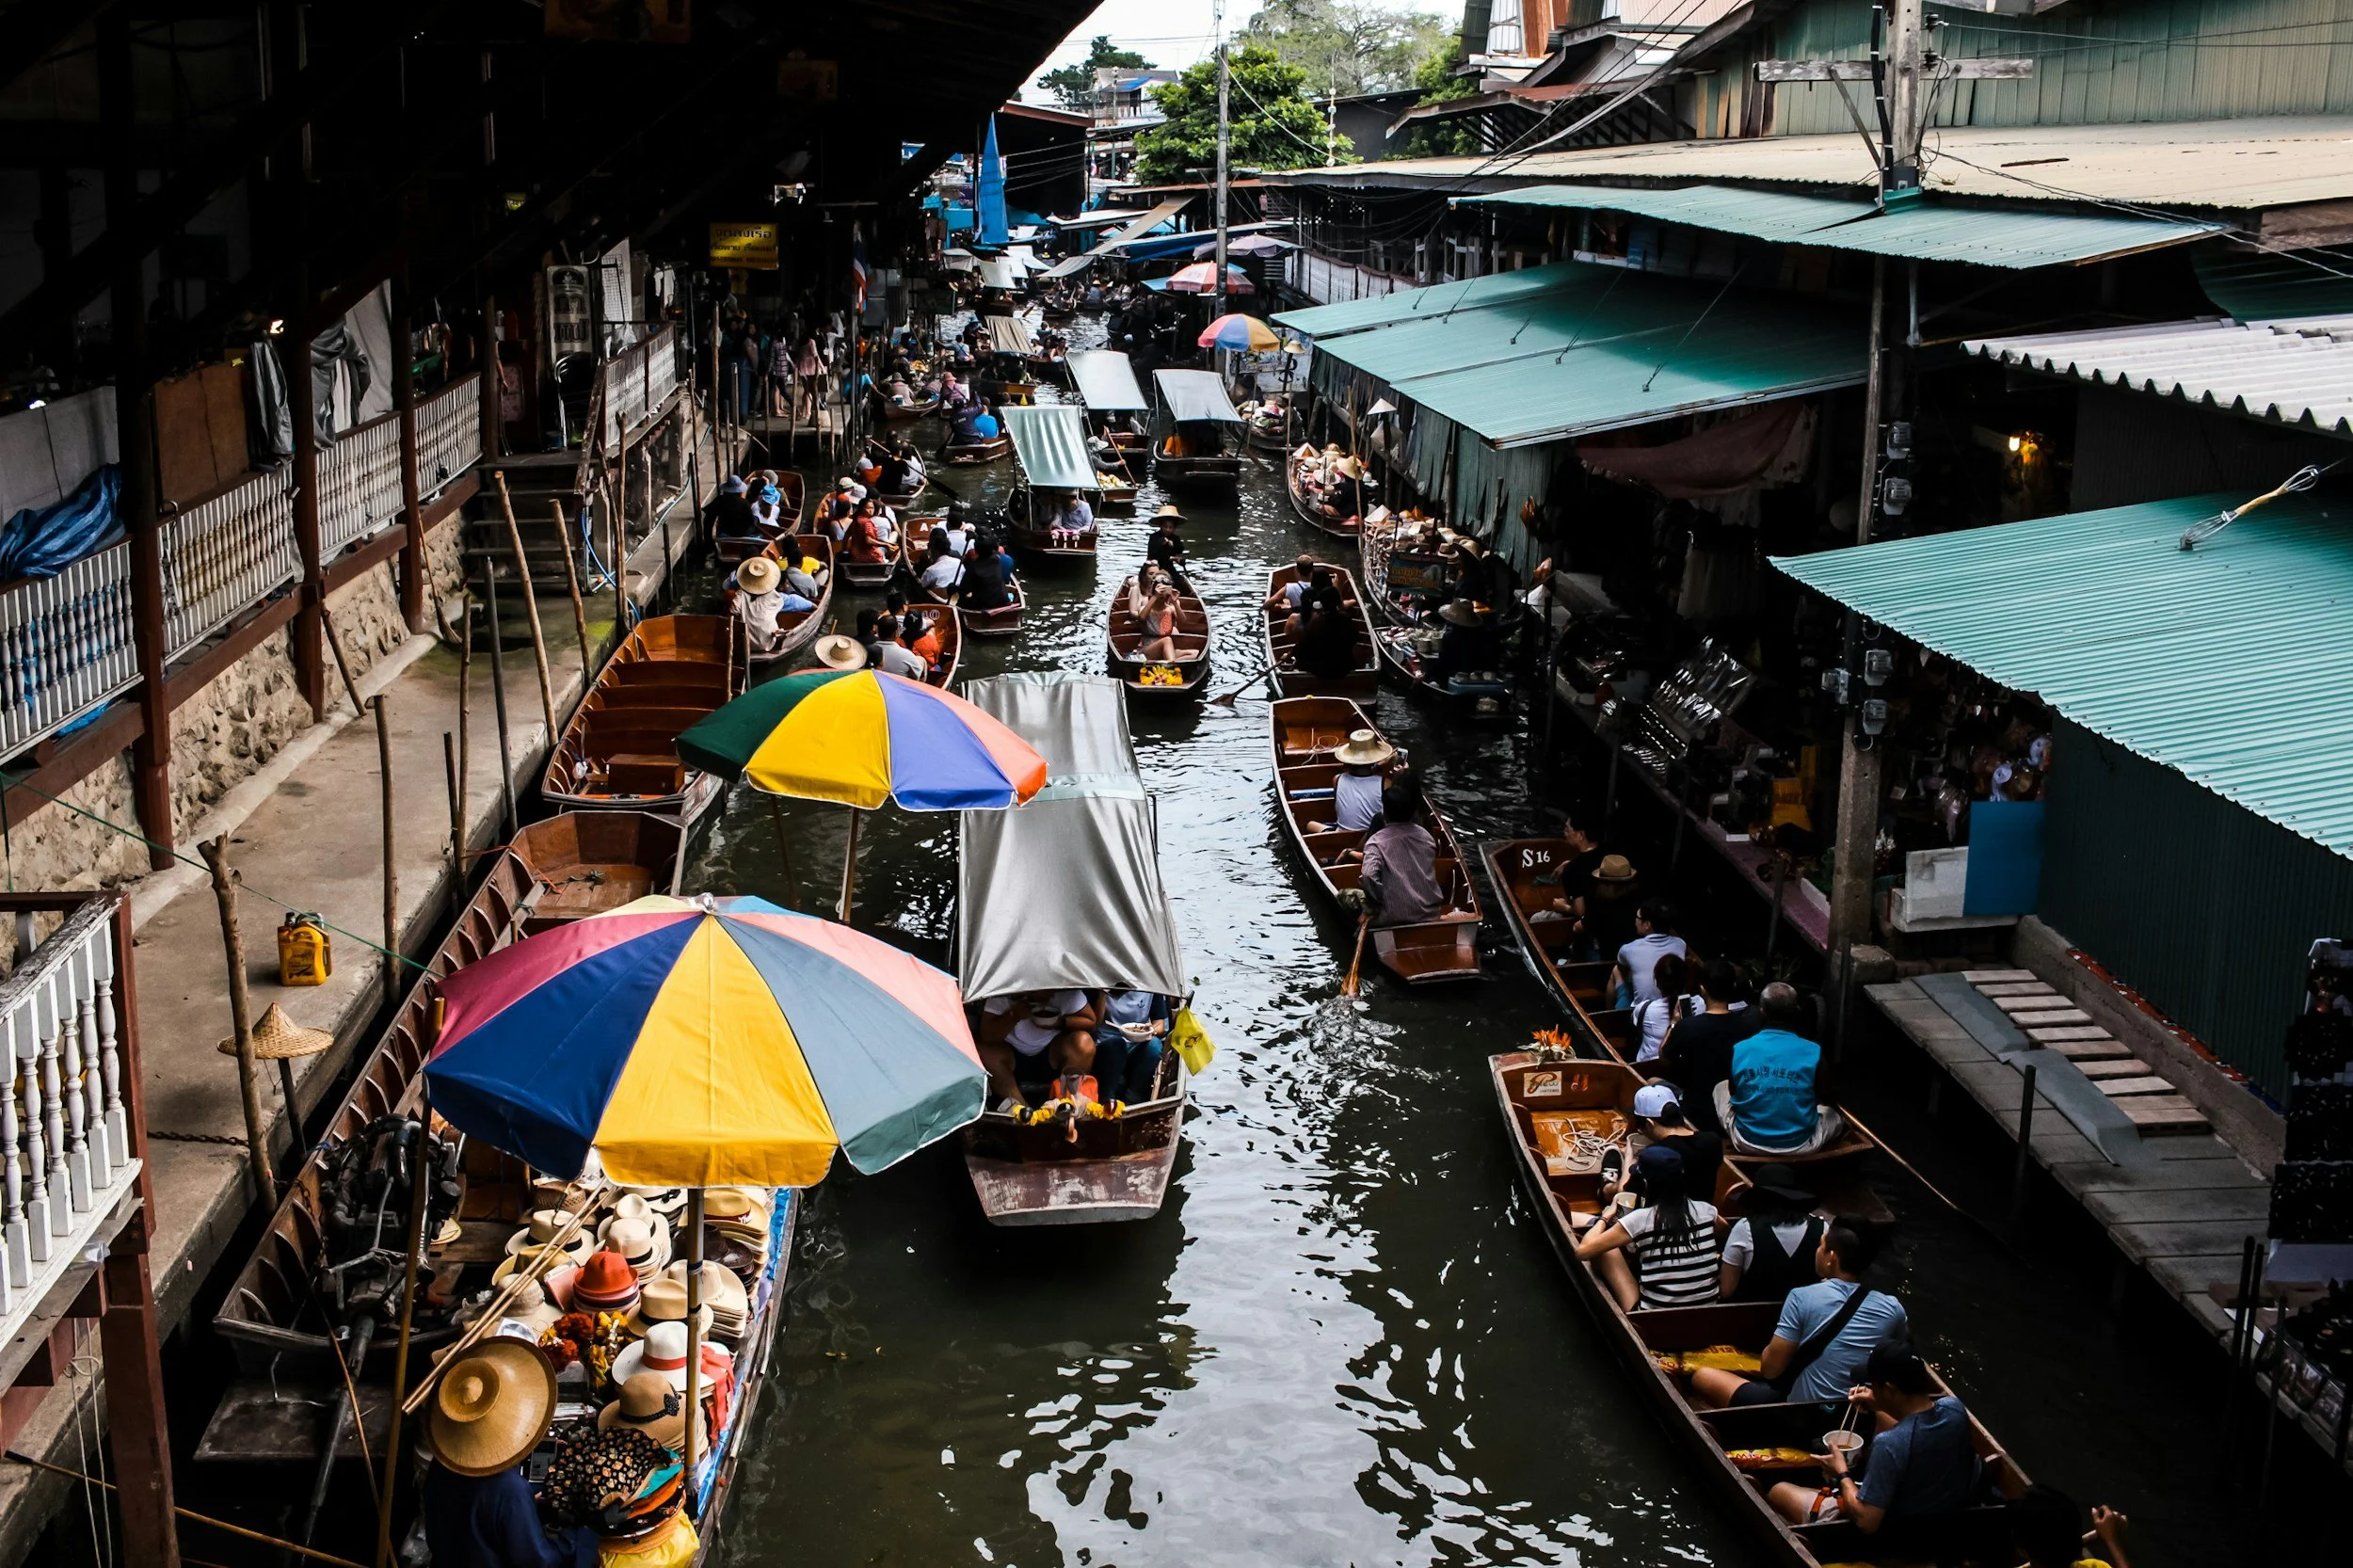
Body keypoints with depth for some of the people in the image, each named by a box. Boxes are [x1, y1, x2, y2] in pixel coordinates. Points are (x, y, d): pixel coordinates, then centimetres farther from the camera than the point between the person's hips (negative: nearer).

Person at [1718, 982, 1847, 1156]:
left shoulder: (1740, 1050, -13)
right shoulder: (1813, 1052, -16)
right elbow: (1823, 1097, 1)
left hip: (1748, 1143, 0)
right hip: (1799, 1146, 0)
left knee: (1720, 1088, 29)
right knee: (1837, 1113, 31)